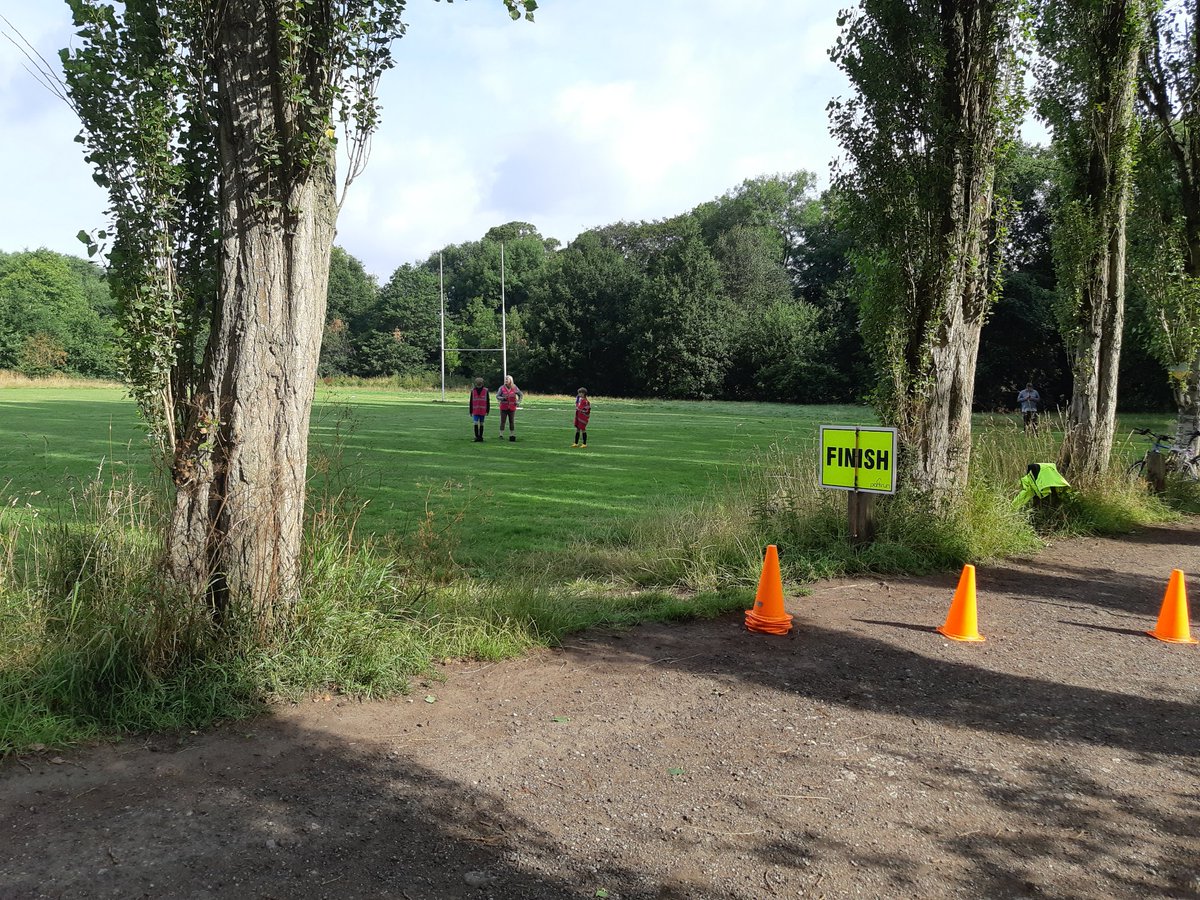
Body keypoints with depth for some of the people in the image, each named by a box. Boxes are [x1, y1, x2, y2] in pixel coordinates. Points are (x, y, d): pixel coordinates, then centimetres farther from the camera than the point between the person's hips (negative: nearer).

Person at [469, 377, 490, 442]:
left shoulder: (486, 390, 0)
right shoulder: (473, 390, 4)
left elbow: (488, 401, 4)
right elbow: (471, 402, 8)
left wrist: (487, 410, 1)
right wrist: (471, 411, 8)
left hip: (482, 411, 0)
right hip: (475, 411, 0)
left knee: (481, 424, 8)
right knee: (476, 423, -9)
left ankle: (480, 436, 16)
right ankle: (476, 436, -5)